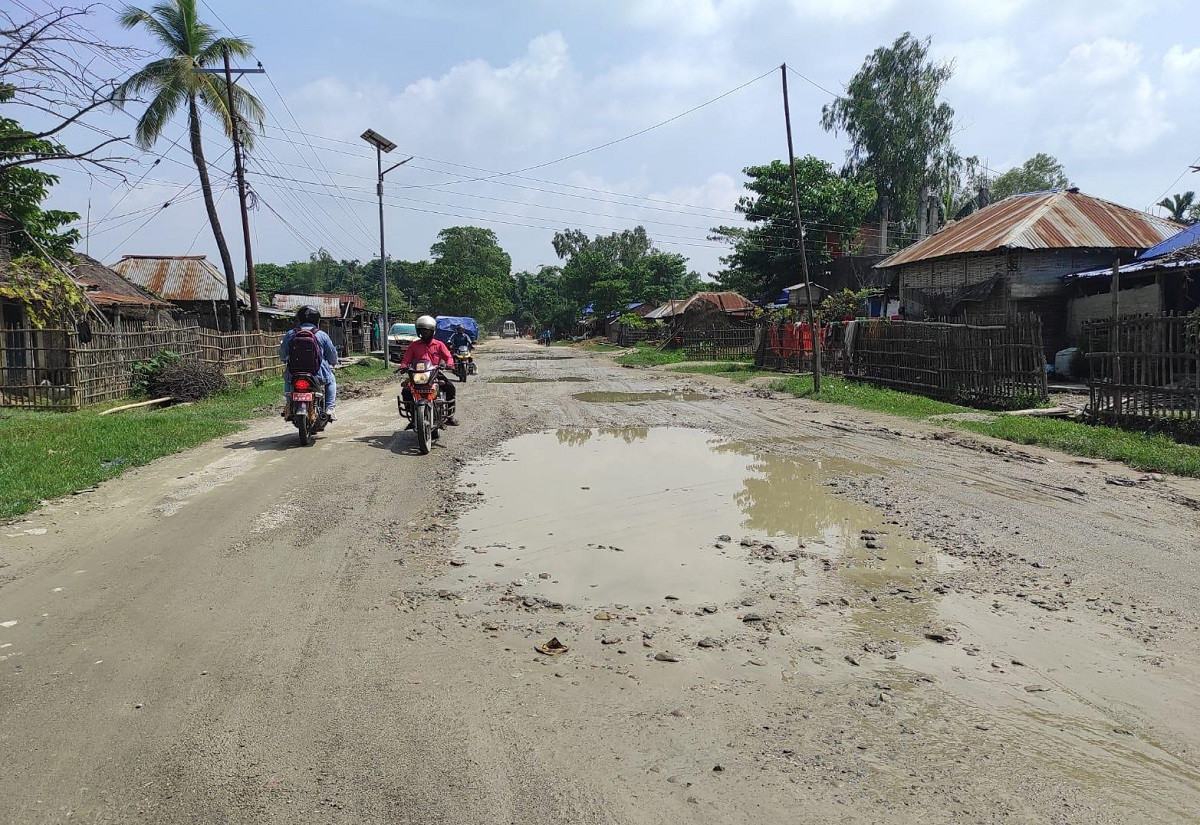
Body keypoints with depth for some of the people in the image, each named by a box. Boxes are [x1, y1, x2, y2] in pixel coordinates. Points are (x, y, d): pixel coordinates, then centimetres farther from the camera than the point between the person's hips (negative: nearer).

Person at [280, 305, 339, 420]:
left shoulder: (290, 334, 3)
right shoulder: (322, 335, -2)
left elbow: (282, 356, 13)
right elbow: (332, 355, 6)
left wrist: (285, 361, 36)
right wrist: (333, 363, 29)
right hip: (318, 374, -2)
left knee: (287, 377, 36)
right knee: (331, 381, 28)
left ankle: (287, 405, 26)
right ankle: (329, 409, 12)